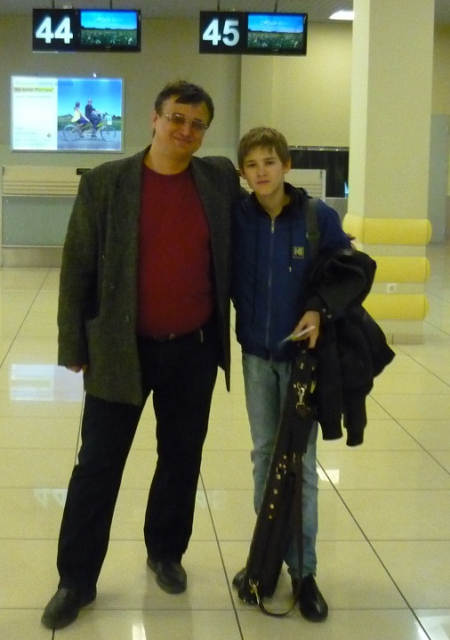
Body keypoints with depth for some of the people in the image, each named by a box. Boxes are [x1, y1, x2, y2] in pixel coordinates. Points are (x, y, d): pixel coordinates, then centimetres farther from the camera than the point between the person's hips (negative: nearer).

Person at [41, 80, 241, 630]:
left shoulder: (220, 179, 0)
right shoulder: (104, 182, -7)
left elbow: (235, 251, 13)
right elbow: (77, 268, -4)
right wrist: (75, 346, -5)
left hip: (195, 348, 3)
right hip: (121, 350, -2)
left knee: (181, 459, 15)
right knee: (97, 465, 3)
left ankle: (166, 553, 36)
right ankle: (76, 580, 16)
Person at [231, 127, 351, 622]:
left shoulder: (318, 217, -11)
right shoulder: (237, 218, -5)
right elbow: (225, 277, 2)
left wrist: (319, 310, -17)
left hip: (303, 353, -2)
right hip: (256, 353, 2)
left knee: (300, 460, 3)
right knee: (264, 454, 13)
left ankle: (303, 569, 14)